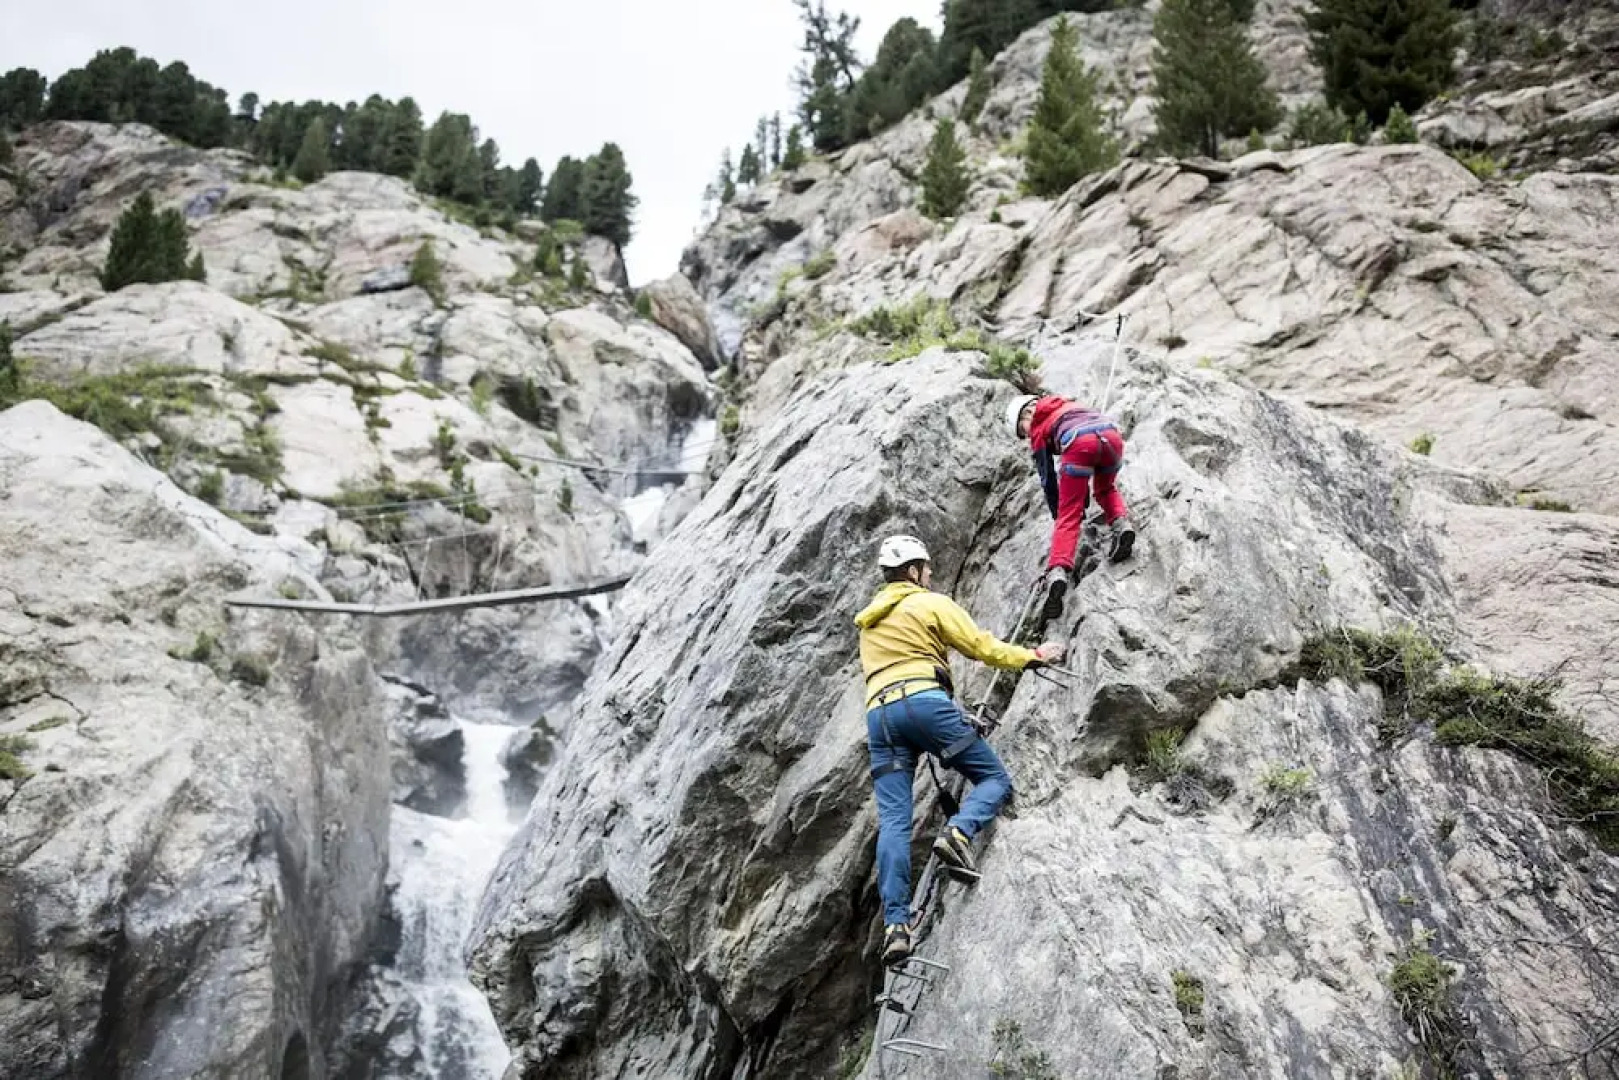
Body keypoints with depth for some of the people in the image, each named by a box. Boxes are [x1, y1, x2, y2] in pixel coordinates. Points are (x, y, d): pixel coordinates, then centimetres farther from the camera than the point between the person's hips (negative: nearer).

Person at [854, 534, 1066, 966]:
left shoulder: (868, 621, 31)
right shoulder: (931, 603, 10)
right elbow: (982, 647, 7)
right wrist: (1034, 655, 20)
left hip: (878, 714, 6)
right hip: (924, 701, -5)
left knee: (893, 823, -4)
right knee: (995, 778, 6)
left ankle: (896, 924, -17)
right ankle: (958, 833, -24)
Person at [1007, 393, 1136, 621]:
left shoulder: (1038, 428, 27)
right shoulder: (1068, 406, 42)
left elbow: (1048, 479, 24)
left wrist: (1057, 514, 33)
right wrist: (1084, 503, 48)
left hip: (1080, 442, -4)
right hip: (1111, 433, 5)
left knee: (1069, 515, 0)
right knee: (1106, 489, 33)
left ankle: (1058, 571, -19)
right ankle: (1121, 523, 4)